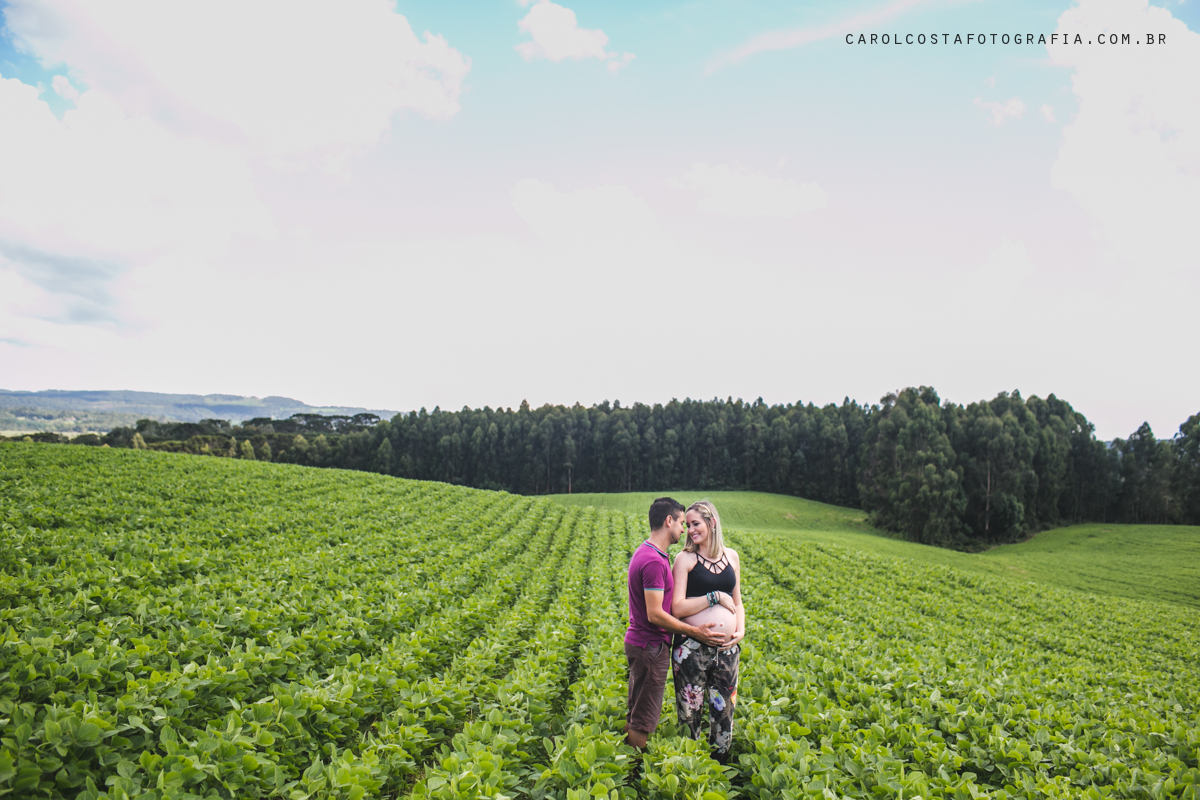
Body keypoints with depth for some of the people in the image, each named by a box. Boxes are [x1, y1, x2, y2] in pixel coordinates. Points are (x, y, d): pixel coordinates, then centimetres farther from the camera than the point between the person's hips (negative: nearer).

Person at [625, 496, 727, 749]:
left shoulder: (645, 553, 10)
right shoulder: (654, 561, -23)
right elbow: (655, 614, -24)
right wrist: (694, 631, -14)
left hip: (639, 643, 10)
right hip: (650, 647, -10)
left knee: (635, 716, 18)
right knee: (643, 720, 1)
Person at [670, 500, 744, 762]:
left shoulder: (731, 556, 8)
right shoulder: (685, 558, -5)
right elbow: (678, 607, -13)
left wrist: (741, 630, 1)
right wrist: (715, 597, -13)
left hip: (727, 649, 4)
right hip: (692, 649, -4)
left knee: (724, 709, 14)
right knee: (690, 712, 5)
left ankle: (721, 765, 32)